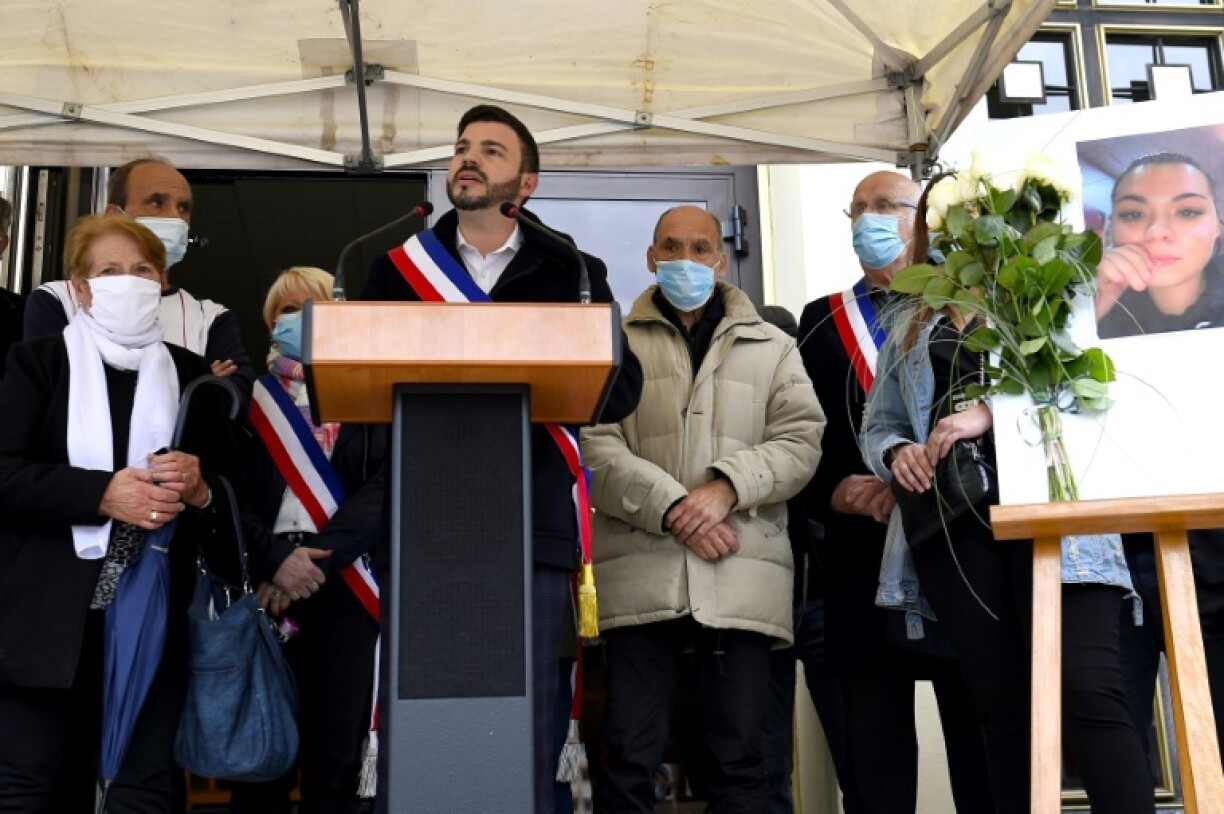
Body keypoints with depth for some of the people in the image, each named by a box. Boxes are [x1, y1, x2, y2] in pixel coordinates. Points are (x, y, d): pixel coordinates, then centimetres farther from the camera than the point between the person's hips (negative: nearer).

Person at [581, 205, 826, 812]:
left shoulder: (772, 347, 17)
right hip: (640, 572, -1)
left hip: (743, 574, 1)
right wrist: (673, 509, -12)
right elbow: (594, 447, 0)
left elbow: (800, 441, 5)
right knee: (630, 753, -1)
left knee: (740, 758, 3)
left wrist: (726, 488, -12)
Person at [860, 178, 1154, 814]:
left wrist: (992, 411, -16)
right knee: (1002, 707, 3)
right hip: (953, 521, 4)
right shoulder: (909, 327, 24)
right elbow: (877, 425, 21)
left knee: (1087, 695, -16)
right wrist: (897, 452, -2)